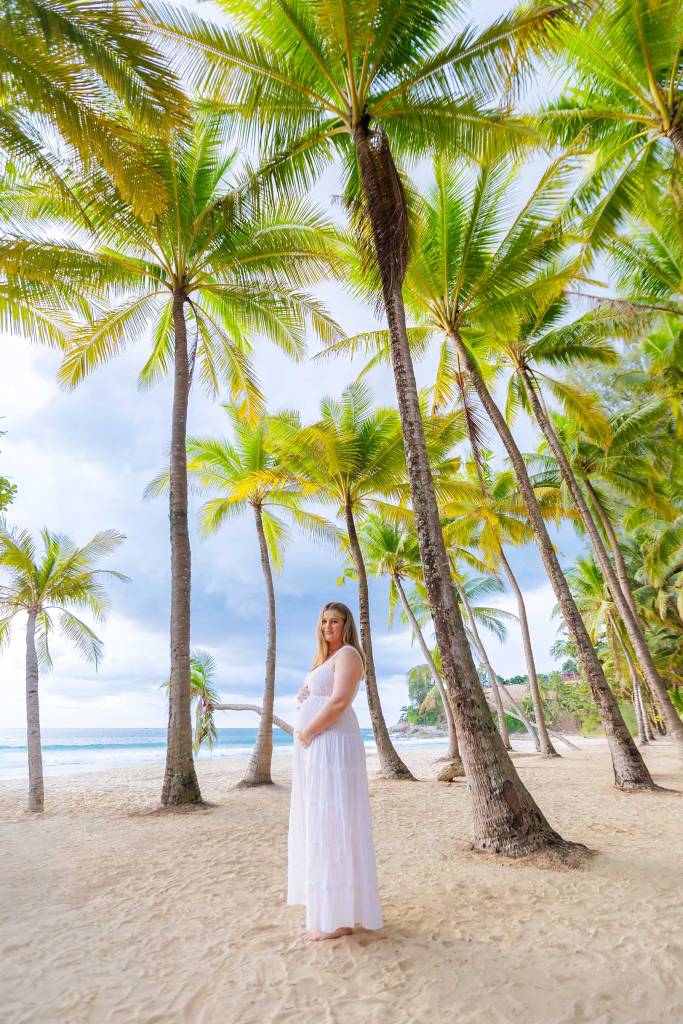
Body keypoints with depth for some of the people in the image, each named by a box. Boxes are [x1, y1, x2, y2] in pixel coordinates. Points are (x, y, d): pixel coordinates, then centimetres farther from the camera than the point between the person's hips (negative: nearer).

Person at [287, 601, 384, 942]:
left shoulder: (347, 653, -10)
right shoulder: (324, 659, 19)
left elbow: (339, 701, -22)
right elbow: (311, 699, 25)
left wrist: (306, 733, -15)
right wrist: (302, 696, 3)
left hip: (331, 745, -10)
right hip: (314, 749, 10)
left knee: (332, 826, -5)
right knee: (318, 827, 15)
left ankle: (339, 919, 5)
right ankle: (329, 908, 26)